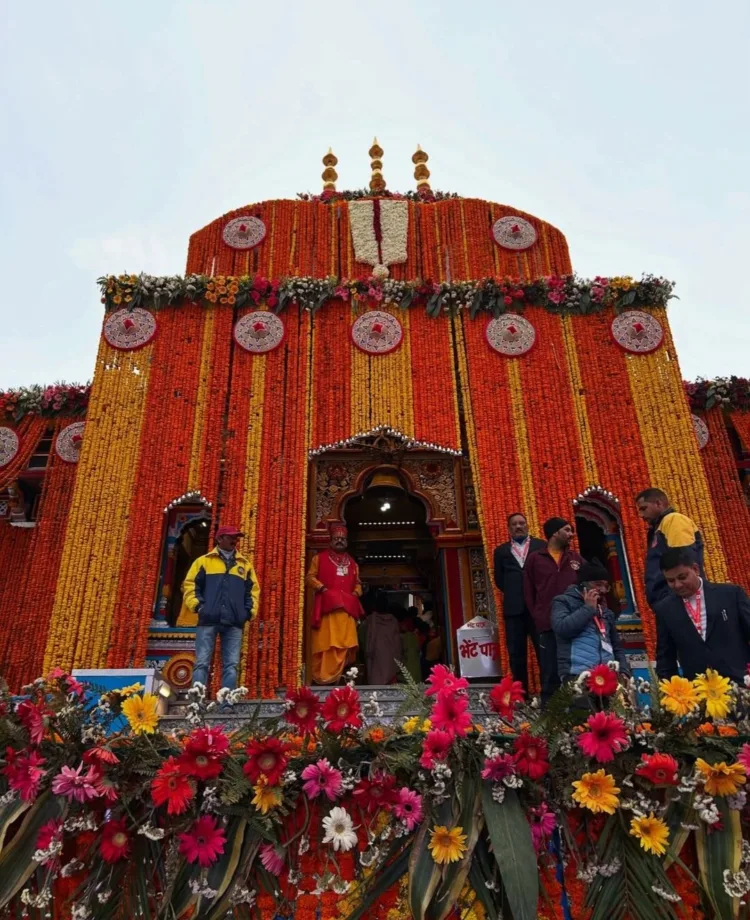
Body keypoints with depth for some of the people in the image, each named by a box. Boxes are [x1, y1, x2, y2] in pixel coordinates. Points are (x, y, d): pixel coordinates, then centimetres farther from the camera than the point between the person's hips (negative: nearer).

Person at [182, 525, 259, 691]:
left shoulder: (245, 564, 20)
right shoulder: (204, 561, 13)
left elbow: (253, 589, 19)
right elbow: (190, 584, 6)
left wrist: (250, 610, 5)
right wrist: (197, 605, -7)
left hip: (234, 622, 2)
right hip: (208, 620, -2)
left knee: (231, 664, -1)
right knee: (202, 662, -5)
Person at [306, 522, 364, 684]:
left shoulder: (352, 563, 21)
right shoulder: (320, 558, 8)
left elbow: (357, 583, 24)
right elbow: (310, 577, 3)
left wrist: (356, 593, 3)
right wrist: (323, 588, -12)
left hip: (346, 607, 4)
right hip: (326, 606, -4)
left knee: (345, 644, -1)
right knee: (325, 642, -8)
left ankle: (338, 675, 8)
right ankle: (322, 677, -2)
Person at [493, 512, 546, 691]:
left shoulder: (542, 546, 10)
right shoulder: (501, 551, 15)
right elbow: (499, 579, 13)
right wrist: (512, 593, 3)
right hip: (514, 608, 2)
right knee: (516, 655, 5)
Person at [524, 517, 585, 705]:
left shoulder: (576, 558, 11)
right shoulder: (534, 559, 4)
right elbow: (528, 592, 5)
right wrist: (538, 617, -1)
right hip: (547, 626, -2)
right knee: (550, 674, 5)